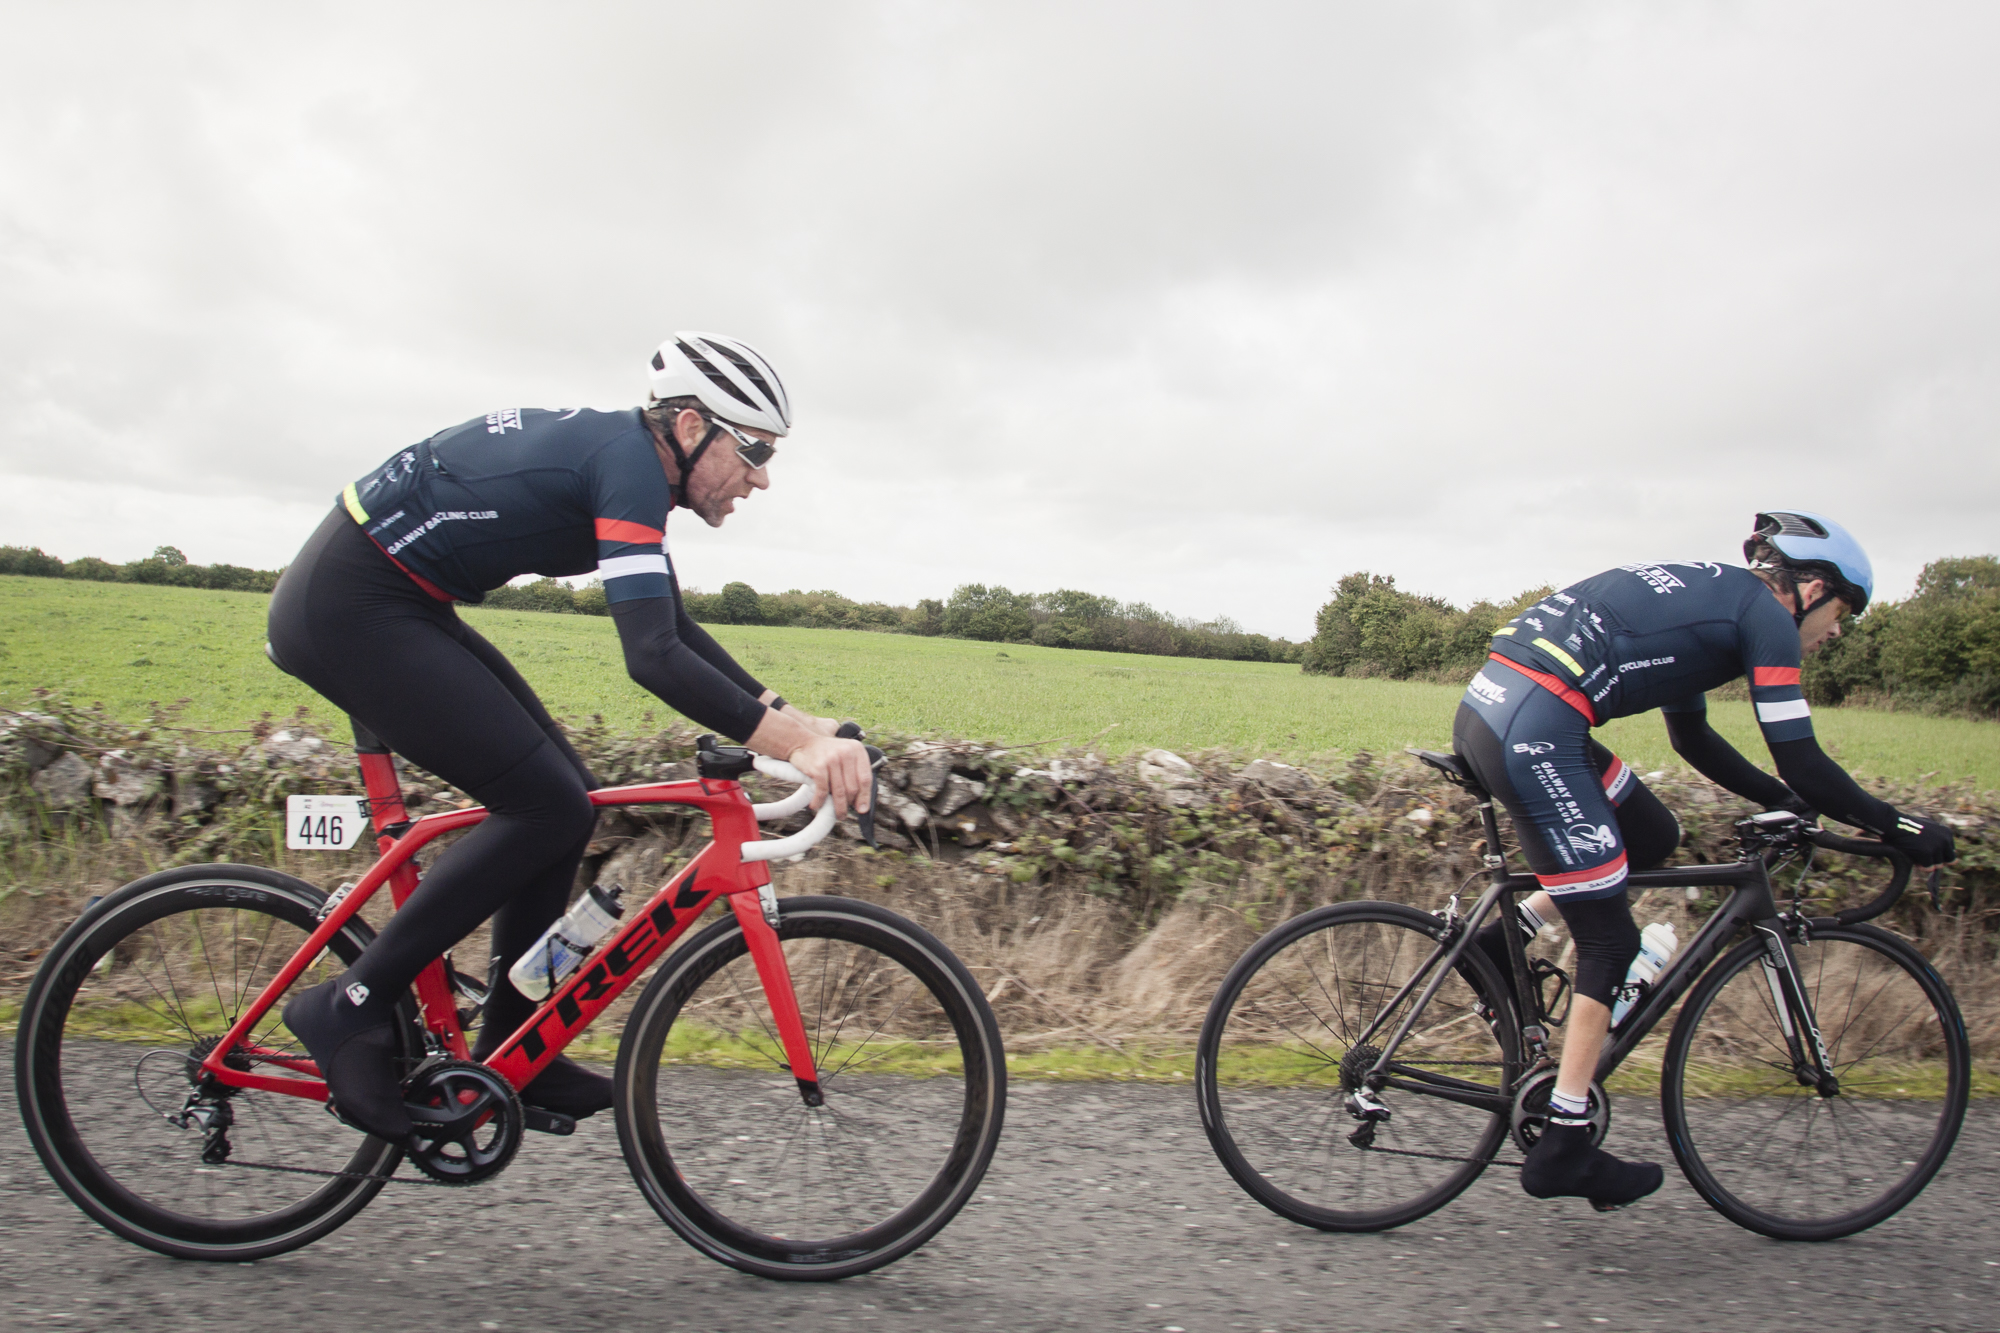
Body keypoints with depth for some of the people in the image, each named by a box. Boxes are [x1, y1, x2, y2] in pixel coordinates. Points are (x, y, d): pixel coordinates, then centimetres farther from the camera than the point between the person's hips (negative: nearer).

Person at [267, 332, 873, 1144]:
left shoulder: (619, 453, 10)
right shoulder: (627, 462, -20)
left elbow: (673, 628, 17)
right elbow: (652, 655, -32)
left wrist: (789, 717, 10)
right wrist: (791, 740, -36)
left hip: (389, 604, 10)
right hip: (346, 607, -10)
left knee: (564, 798, 7)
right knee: (545, 807, -13)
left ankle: (510, 1050, 15)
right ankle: (352, 1008, -3)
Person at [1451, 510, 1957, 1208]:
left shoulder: (1706, 595, 27)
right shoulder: (1765, 614, 2)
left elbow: (1692, 738, 35)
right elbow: (1802, 763, -1)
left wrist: (1787, 802, 37)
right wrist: (1899, 825, 12)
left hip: (1485, 707, 9)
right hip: (1533, 733, -9)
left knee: (1653, 838, 23)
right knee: (1611, 942, 4)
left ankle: (1498, 941, 17)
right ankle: (1565, 1149, 10)